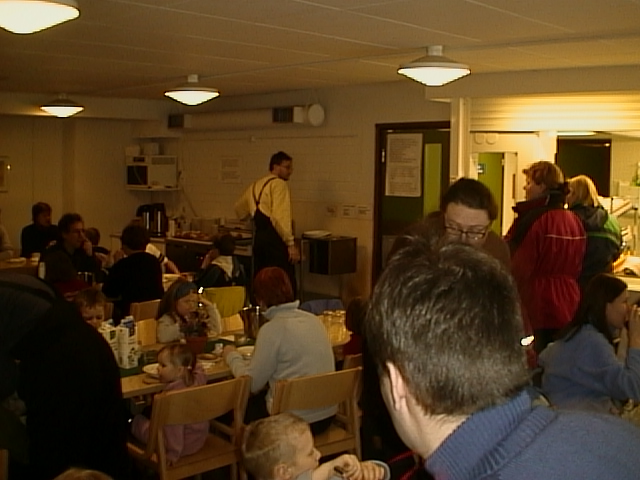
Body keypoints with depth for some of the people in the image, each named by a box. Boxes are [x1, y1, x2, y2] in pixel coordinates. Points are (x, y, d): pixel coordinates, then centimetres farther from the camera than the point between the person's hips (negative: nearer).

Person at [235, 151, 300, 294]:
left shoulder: (255, 185, 18)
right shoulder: (279, 184, -6)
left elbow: (240, 210, 33)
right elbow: (280, 216, -18)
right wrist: (291, 244, -18)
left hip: (259, 238, 9)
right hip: (275, 239, -9)